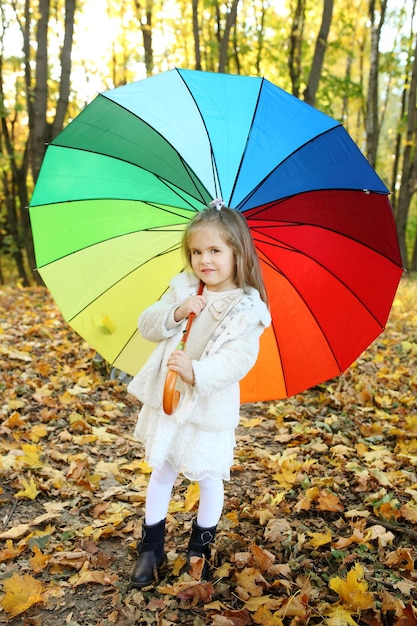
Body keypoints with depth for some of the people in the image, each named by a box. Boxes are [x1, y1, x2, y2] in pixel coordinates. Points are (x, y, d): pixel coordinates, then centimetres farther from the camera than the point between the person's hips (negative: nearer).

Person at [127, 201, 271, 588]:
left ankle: (200, 548, 37)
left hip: (211, 407, -4)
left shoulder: (247, 308, -14)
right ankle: (151, 550, 33)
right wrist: (176, 313, -21)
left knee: (208, 480, 12)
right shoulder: (183, 289, -1)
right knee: (161, 473, 16)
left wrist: (197, 372, -38)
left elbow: (238, 360, -23)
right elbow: (147, 325, -2)